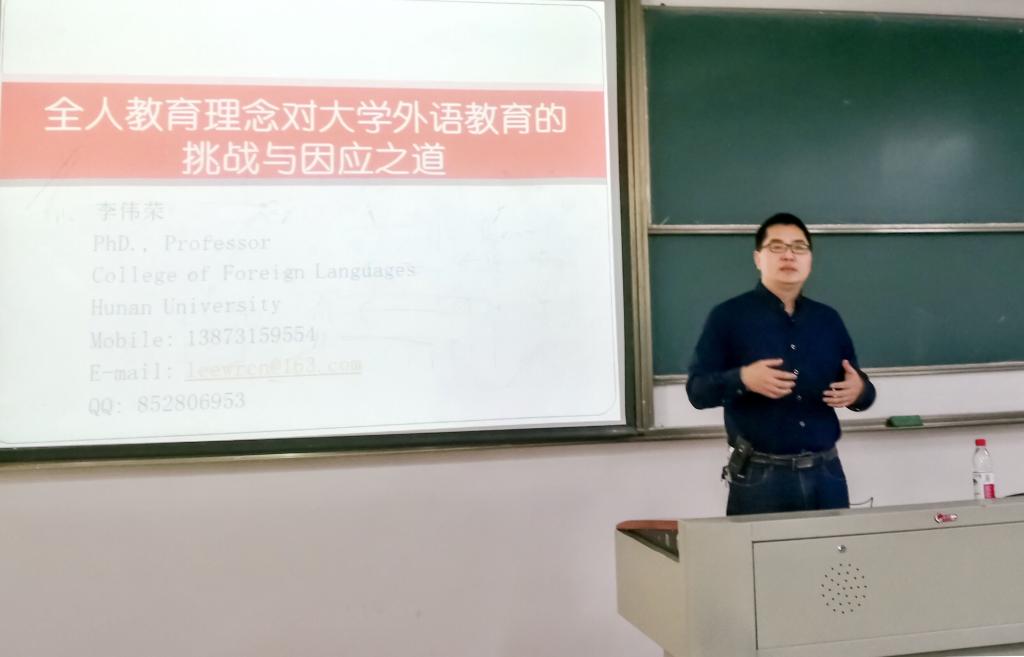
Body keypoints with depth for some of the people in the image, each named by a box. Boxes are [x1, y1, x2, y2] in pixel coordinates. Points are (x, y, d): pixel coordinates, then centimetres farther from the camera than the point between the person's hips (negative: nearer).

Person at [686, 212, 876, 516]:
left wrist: (859, 390, -7)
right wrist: (742, 379, -26)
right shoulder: (728, 316, -3)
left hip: (825, 472, 5)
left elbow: (856, 386, 16)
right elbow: (697, 389, -9)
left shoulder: (828, 319, 12)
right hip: (759, 476, -4)